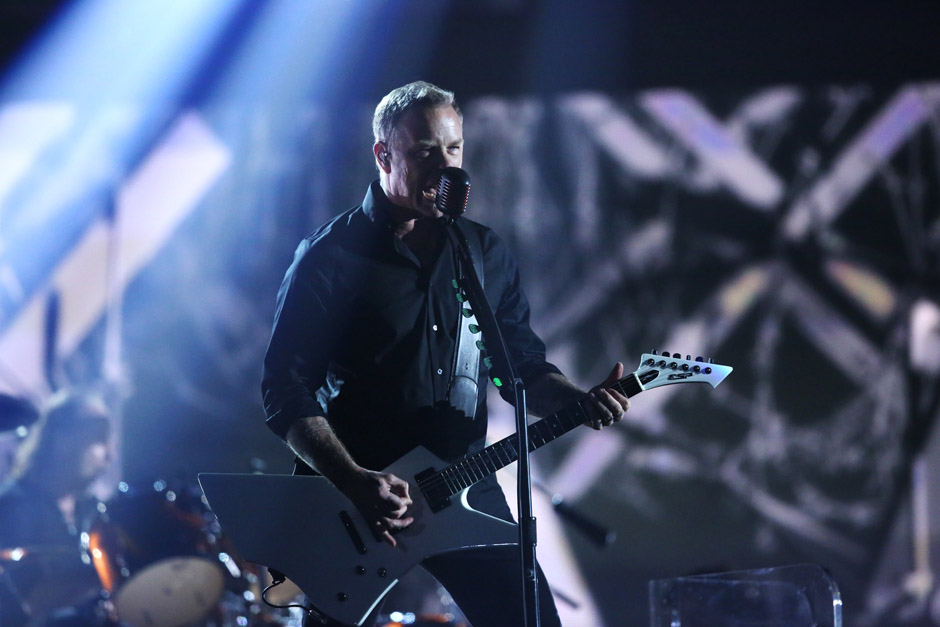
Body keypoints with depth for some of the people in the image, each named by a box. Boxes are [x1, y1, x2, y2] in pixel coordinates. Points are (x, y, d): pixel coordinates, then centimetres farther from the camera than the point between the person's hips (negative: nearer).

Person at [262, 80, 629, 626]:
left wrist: (580, 404, -6)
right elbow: (286, 391, -10)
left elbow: (524, 365, 15)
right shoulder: (333, 257, -7)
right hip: (351, 498, -4)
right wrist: (354, 481, -21)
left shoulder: (486, 254, 9)